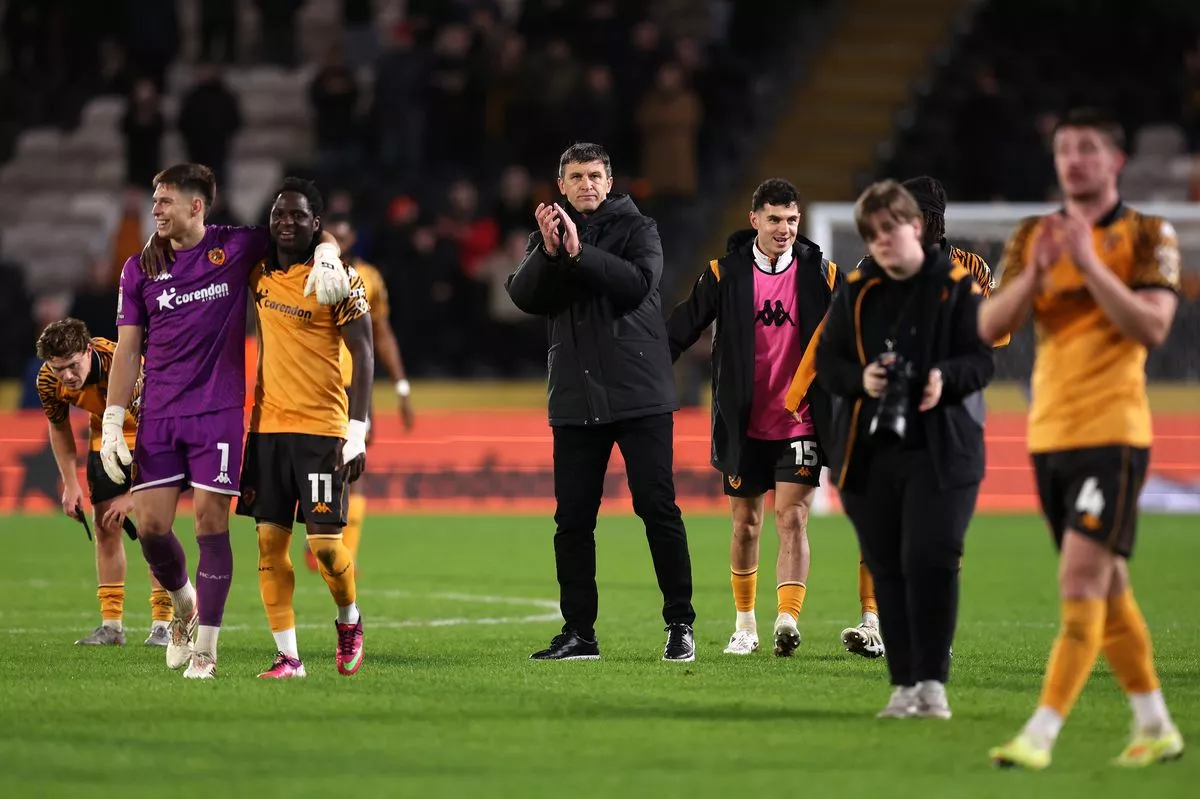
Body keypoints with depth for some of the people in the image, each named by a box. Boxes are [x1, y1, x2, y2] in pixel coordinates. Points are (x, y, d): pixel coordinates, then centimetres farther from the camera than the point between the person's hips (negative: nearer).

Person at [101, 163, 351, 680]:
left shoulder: (235, 248, -1)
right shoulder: (141, 268, 7)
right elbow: (127, 347, 8)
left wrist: (326, 258, -19)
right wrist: (111, 423, 2)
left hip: (218, 413, -3)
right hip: (158, 418, 3)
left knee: (210, 523, -5)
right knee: (150, 526, -2)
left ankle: (205, 648, 3)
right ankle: (184, 605, 28)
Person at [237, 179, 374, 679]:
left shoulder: (337, 279, -7)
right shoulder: (259, 273, 8)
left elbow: (363, 355, -9)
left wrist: (357, 431, -17)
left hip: (322, 429, -5)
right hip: (267, 426, 5)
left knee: (324, 544, -7)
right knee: (269, 541, 0)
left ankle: (349, 620, 22)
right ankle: (287, 657, 5)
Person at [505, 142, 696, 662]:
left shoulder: (637, 229, 3)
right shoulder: (548, 235, 12)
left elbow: (638, 282, -15)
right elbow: (525, 297, -2)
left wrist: (580, 252, -21)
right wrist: (549, 253, -17)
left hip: (639, 395, -3)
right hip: (575, 399, 3)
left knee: (658, 509, -5)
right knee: (572, 518, 3)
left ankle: (680, 625, 0)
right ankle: (579, 633, 10)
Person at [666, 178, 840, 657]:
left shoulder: (822, 275, 0)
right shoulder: (724, 275, -2)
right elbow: (681, 330, 1)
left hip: (800, 425, -1)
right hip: (743, 426, 1)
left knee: (792, 520, -13)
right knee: (746, 525, 9)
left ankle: (788, 622, -22)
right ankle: (745, 625, 23)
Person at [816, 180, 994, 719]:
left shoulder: (956, 287, -1)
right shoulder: (856, 293, 8)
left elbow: (981, 358, -5)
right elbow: (826, 362, 7)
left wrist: (945, 378, -25)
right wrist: (859, 379, -13)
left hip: (940, 451, -4)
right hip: (869, 451, 4)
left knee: (930, 561, -13)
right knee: (887, 570, 5)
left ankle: (932, 681, -7)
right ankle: (904, 685, 11)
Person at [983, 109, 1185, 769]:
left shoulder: (1148, 236, -2)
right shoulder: (1032, 237, 11)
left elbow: (1153, 327, -15)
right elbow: (990, 327, 2)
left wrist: (1089, 264, -20)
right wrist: (1036, 272, -14)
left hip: (1112, 432, -6)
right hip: (1049, 435, 6)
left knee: (1082, 578, -14)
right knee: (1106, 589, 12)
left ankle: (1041, 734, -19)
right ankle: (1155, 726, 23)